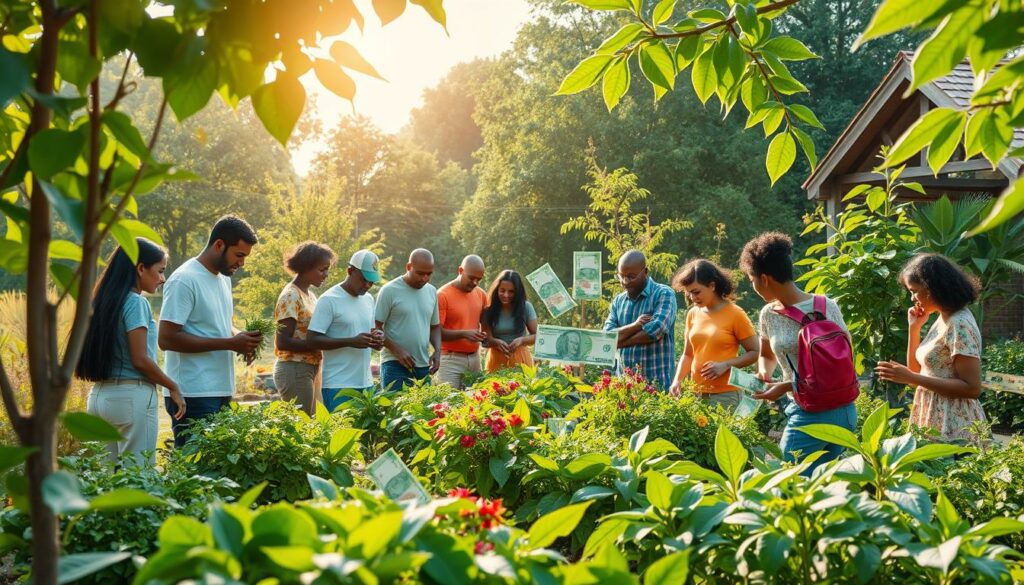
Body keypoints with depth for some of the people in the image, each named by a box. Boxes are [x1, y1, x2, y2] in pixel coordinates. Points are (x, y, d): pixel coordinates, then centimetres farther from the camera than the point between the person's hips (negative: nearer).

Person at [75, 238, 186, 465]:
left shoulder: (104, 301, 13)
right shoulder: (135, 302, -10)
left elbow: (97, 354, 13)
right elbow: (140, 359, -14)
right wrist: (173, 387, -4)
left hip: (99, 395, 8)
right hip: (131, 395, -8)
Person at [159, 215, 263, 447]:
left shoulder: (224, 278, 15)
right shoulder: (184, 280, -12)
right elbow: (167, 339, -18)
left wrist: (241, 337, 3)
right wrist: (230, 343, -20)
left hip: (222, 392, 8)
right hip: (194, 395, -8)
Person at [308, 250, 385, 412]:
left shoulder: (369, 299, 14)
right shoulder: (329, 300, -8)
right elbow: (312, 340, -13)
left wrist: (377, 339, -2)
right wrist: (352, 342, -21)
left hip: (365, 383, 7)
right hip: (338, 385, -6)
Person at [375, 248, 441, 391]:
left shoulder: (432, 291, 11)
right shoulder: (390, 291, -6)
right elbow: (376, 328, -7)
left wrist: (437, 351, 2)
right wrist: (397, 351, -16)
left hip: (423, 366, 5)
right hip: (395, 364, -5)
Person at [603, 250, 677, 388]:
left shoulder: (664, 294, -5)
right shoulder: (618, 301, 11)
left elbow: (656, 330, -19)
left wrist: (619, 341, -7)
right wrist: (634, 326, -16)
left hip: (656, 381, -5)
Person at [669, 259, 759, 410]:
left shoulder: (735, 314, -7)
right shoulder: (693, 314, 6)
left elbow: (755, 352, -3)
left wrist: (726, 365, -15)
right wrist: (677, 380, -1)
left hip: (724, 395, -5)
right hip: (695, 393, 5)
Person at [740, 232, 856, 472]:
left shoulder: (824, 308, -13)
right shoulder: (769, 314, 6)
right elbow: (767, 355, 23)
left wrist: (786, 386, -17)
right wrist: (764, 373, -1)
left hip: (832, 407, -7)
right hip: (802, 409, 7)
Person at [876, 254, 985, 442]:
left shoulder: (960, 325, -18)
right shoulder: (942, 319, 9)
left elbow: (972, 388, -21)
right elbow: (917, 368, 15)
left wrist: (910, 378, -24)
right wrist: (914, 328, 4)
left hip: (951, 426, -9)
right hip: (934, 420, 9)